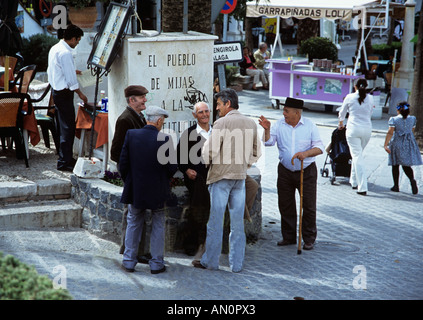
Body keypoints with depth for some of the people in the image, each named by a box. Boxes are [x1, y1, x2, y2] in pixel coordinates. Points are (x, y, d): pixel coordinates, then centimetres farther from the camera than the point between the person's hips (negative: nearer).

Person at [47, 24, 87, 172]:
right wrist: (80, 94, -6)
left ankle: (67, 158, 27)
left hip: (56, 91, 10)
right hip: (64, 93, -10)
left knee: (64, 126, 18)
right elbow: (71, 80, -20)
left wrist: (72, 70, 28)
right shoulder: (65, 53, -21)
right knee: (68, 127, -6)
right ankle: (64, 162, -3)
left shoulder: (54, 48, 10)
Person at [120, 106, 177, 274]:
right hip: (158, 191, -2)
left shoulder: (131, 135, -8)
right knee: (158, 225, 13)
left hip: (135, 190, 2)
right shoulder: (165, 140, -16)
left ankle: (129, 262, 20)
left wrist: (128, 182, 11)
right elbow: (172, 167, -13)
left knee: (133, 224, 17)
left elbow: (123, 163, -5)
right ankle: (156, 263, 16)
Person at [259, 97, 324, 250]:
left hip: (306, 171, -2)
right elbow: (269, 142, -7)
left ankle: (309, 239, 13)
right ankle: (289, 237, 21)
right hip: (285, 171, 2)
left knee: (309, 206, 1)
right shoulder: (279, 124, 0)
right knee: (285, 205, 8)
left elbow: (319, 147, -8)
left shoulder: (309, 125, -4)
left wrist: (306, 153, -26)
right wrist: (267, 129, -25)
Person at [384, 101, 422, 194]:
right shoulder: (412, 119, 1)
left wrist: (386, 145, -21)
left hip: (397, 143, -3)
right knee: (406, 165, 8)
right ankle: (412, 179, -21)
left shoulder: (394, 119, -10)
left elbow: (390, 133, -18)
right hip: (409, 143, 3)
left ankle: (396, 186, 14)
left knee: (395, 165, 11)